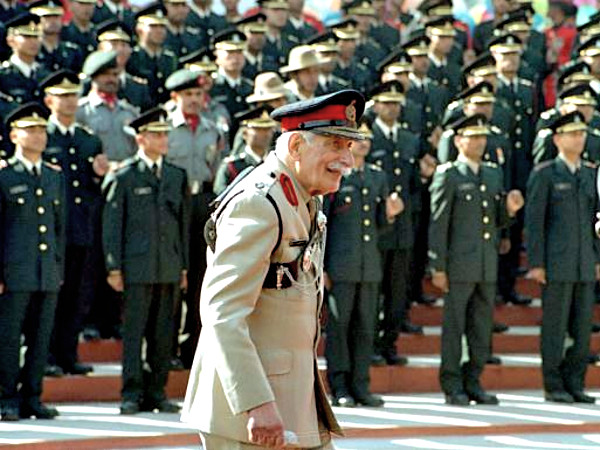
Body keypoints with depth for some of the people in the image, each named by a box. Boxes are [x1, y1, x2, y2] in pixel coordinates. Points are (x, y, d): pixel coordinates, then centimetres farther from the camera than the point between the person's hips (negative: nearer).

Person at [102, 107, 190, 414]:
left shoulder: (177, 176, 14)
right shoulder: (124, 177, 0)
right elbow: (111, 224, -1)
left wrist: (184, 266, 13)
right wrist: (114, 268, -6)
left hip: (169, 267, 4)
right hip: (137, 265, -4)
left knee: (163, 333, 6)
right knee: (134, 331, -4)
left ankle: (156, 392, 12)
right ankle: (131, 394, -1)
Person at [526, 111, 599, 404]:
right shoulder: (544, 174, -3)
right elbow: (534, 222, -6)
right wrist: (536, 264, -11)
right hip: (556, 264, -6)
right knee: (555, 325, -3)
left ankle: (575, 385, 12)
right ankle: (553, 387, 3)